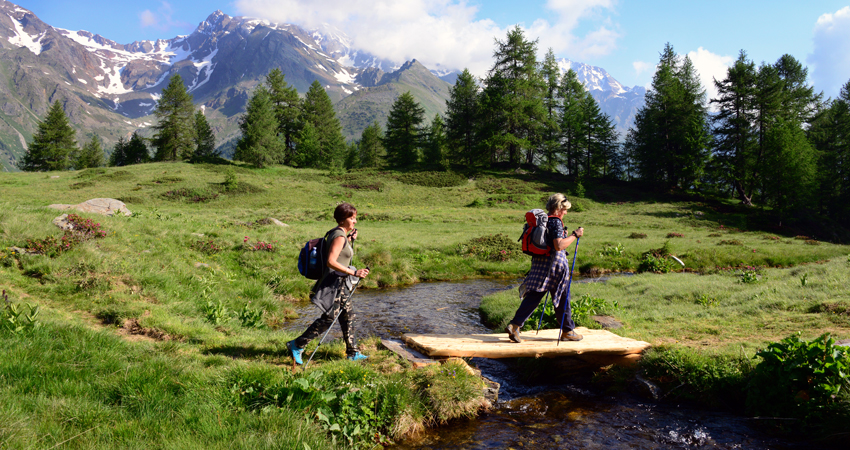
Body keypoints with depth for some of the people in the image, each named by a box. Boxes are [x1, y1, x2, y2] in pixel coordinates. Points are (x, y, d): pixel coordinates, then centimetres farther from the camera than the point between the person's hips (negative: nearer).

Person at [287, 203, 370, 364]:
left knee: (347, 316, 14)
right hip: (334, 282, -10)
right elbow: (331, 262, -26)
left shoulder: (339, 234, 11)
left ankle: (353, 353, 24)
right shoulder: (339, 236, -18)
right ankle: (297, 345, 6)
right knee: (328, 319, -4)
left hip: (341, 284, 10)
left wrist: (350, 240, 12)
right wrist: (353, 273, -28)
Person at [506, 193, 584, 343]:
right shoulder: (556, 222, -13)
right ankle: (568, 331, 19)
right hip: (554, 265, -8)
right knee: (562, 298, 7)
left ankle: (515, 325, -6)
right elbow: (559, 245, -25)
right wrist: (575, 235, -16)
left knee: (533, 296, 5)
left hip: (539, 263, 8)